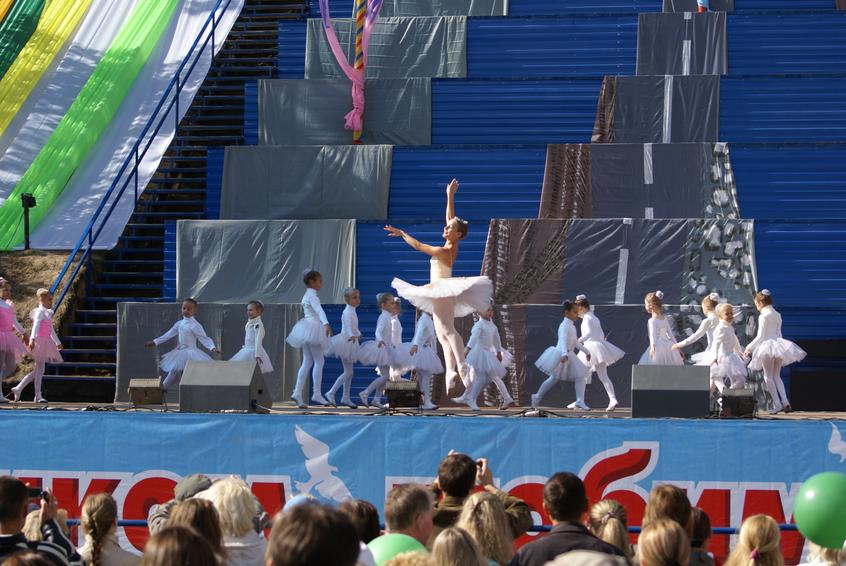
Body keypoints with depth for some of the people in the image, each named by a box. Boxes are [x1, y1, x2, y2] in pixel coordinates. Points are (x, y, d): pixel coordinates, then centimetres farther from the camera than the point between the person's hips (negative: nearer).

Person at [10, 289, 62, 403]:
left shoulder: (48, 313, 18)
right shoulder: (40, 312, -10)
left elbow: (51, 330, 31)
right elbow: (36, 326, -26)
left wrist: (57, 342, 40)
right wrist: (32, 339, -40)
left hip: (45, 343, 9)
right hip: (39, 341, -9)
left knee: (37, 370, 10)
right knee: (40, 369, -7)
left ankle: (18, 389, 13)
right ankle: (38, 396, -4)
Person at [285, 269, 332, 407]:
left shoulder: (306, 296, 17)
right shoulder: (312, 295, -13)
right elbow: (319, 309, -30)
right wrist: (326, 324, -45)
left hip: (307, 329, 10)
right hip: (314, 327, -10)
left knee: (307, 362, 8)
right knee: (319, 361, -5)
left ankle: (298, 393, 1)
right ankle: (316, 394, -7)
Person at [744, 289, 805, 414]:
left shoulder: (763, 316, -12)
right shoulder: (777, 315, 10)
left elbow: (760, 336, -13)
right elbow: (779, 333, 14)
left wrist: (749, 347, -7)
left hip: (767, 347, -7)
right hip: (778, 344, 7)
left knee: (768, 377, 0)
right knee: (776, 376, 14)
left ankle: (777, 404, -6)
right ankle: (785, 403, 2)